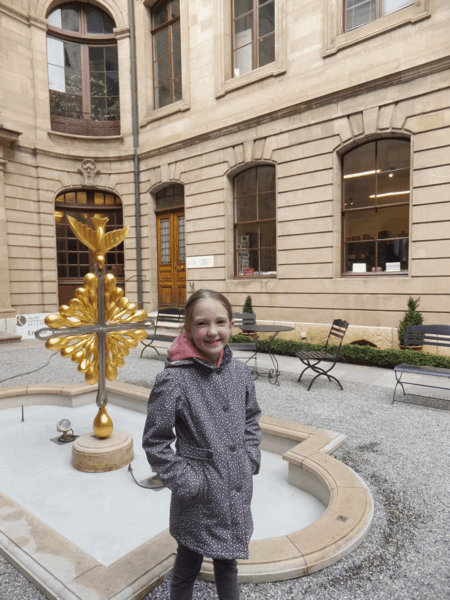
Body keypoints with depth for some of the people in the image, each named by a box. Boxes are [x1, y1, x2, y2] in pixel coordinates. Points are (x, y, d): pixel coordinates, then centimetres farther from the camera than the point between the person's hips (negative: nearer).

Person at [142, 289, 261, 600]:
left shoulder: (240, 372, -6)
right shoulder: (173, 380, -22)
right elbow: (155, 443, -13)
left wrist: (251, 458, 2)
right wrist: (187, 482, -14)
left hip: (238, 492, 4)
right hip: (198, 498, -4)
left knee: (227, 562, 26)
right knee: (188, 568, 20)